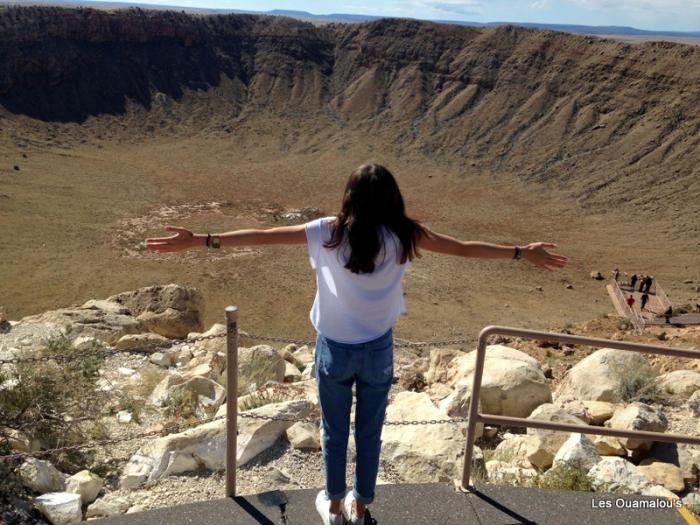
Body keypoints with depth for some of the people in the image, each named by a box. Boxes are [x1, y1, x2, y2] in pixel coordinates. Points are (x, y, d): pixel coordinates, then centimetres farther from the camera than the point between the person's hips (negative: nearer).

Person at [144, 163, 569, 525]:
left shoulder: (331, 233, -15)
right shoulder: (404, 235, -11)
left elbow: (261, 236, -15)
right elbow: (464, 248, -3)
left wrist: (201, 241, -10)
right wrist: (523, 253, 7)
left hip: (335, 349, -1)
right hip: (378, 349, 1)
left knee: (335, 431, 19)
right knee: (370, 431, 19)